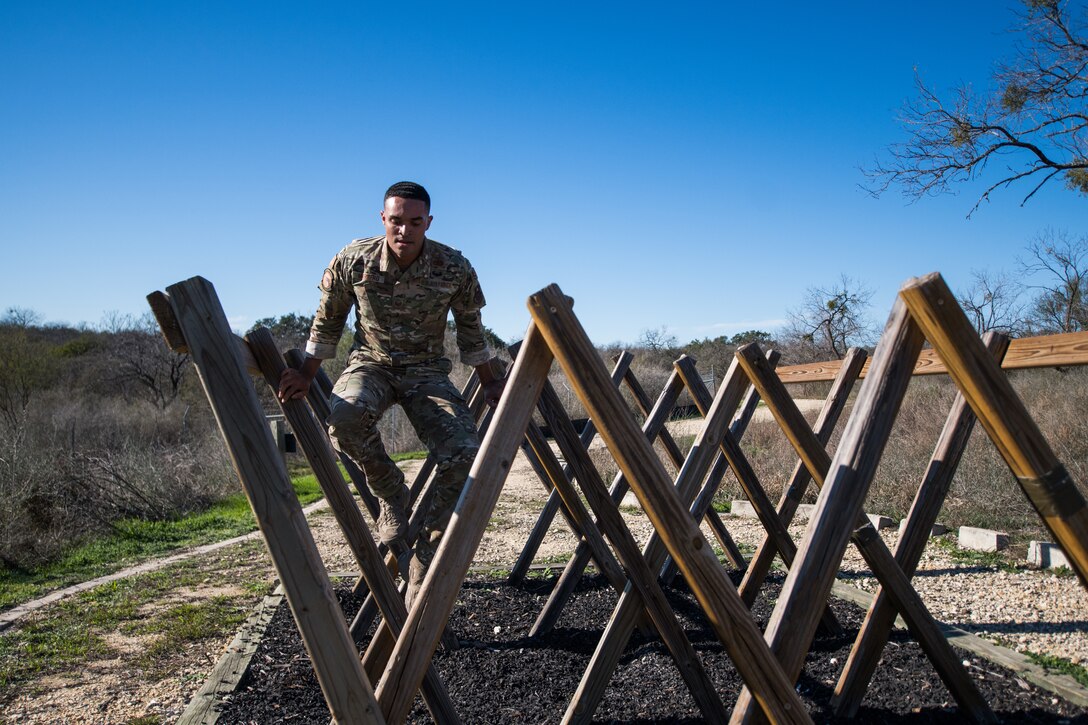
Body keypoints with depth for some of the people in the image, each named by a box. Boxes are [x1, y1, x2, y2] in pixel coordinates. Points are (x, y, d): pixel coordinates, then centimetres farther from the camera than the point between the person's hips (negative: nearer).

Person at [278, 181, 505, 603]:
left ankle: (422, 576, -9)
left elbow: (470, 328, 3)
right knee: (345, 416, -38)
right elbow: (328, 320, 3)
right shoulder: (352, 260, -12)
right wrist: (306, 375, 3)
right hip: (371, 365, 0)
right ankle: (391, 495, -7)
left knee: (464, 455, -25)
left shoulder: (455, 267, -13)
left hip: (426, 371, 0)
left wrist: (489, 384, 7)